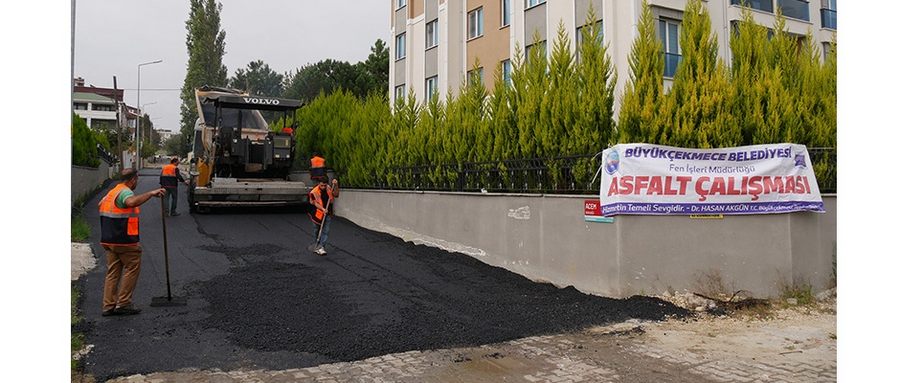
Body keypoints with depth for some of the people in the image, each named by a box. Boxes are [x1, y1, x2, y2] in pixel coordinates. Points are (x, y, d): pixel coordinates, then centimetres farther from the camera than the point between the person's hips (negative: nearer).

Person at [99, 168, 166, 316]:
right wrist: (150, 193, -39)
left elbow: (101, 204, 36)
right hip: (125, 241, -9)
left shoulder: (112, 192, 16)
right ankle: (123, 304, 3)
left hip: (109, 240, 9)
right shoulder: (125, 192, -15)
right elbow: (132, 202, -40)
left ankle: (108, 306, 13)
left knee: (113, 272, 12)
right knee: (132, 269, 3)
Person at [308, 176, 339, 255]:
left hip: (327, 214, 3)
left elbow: (336, 194, -2)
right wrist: (323, 209, -33)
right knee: (317, 231, 12)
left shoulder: (329, 188, -2)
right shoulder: (314, 192, -16)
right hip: (318, 214, -2)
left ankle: (321, 247, -4)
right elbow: (315, 203, -19)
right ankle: (317, 246, 30)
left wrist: (335, 185, -16)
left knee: (325, 231, -4)